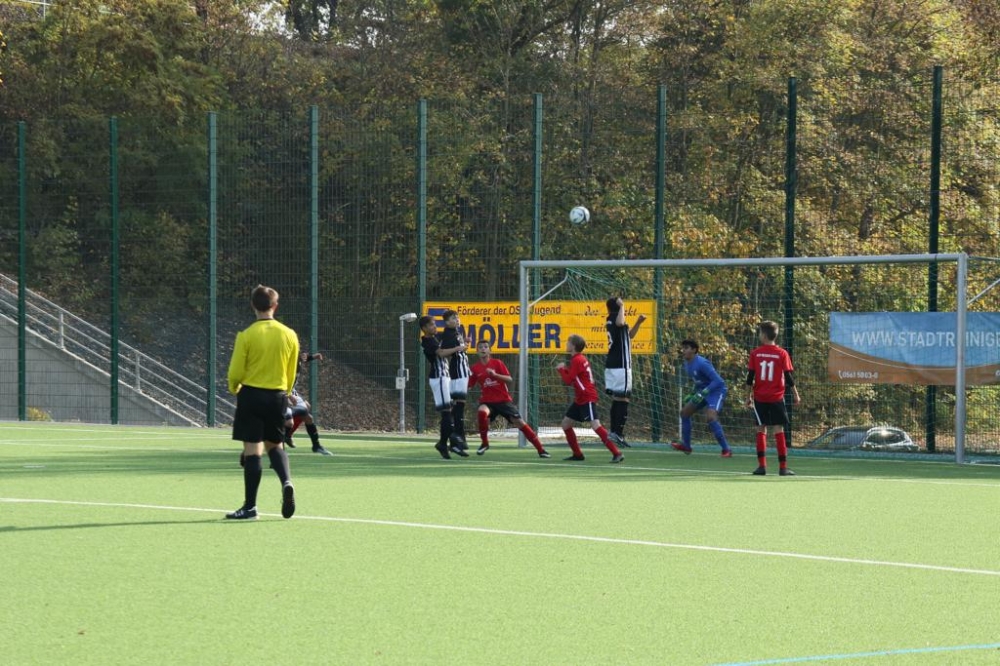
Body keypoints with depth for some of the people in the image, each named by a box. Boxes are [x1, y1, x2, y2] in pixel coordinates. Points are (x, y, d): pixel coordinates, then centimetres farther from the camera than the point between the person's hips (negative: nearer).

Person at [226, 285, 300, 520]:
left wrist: (234, 388, 13)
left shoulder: (246, 336, -11)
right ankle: (286, 482, -8)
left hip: (251, 394, -4)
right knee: (274, 445, 19)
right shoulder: (289, 335, 0)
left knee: (252, 449, -2)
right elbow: (291, 374, 9)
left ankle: (250, 506, 0)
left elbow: (235, 373, -9)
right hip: (277, 395, 4)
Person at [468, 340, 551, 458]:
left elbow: (510, 380, -9)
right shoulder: (475, 368, 4)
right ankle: (484, 443, -13)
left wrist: (495, 374, -23)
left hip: (504, 400, -1)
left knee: (520, 422, -9)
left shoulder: (497, 363, -1)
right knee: (481, 412, -33)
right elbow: (467, 385, 4)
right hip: (487, 401, 1)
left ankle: (541, 449, -2)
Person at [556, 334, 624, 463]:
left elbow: (568, 381, -17)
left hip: (587, 399, -11)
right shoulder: (580, 359, 15)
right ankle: (577, 454, 20)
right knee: (566, 423, 13)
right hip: (580, 399, 11)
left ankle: (617, 453, -24)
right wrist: (565, 369, 3)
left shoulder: (577, 360, -15)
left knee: (595, 425, -20)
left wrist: (561, 369, -2)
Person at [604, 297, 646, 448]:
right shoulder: (614, 317, -10)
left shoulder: (613, 319, 18)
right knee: (623, 399, -10)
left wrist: (638, 323, 20)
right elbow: (620, 323, -37)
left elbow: (629, 335, 31)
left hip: (612, 365, 10)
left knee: (617, 399, 13)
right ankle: (618, 434, -14)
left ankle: (614, 432, 14)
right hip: (620, 366, -10)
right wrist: (621, 307, -24)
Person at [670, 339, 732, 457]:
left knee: (710, 417, -29)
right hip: (703, 392, 10)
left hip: (716, 390, -10)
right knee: (684, 412, 13)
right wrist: (692, 394, 17)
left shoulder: (702, 363, -25)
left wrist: (702, 393, -32)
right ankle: (685, 445, 27)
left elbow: (718, 381, -28)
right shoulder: (687, 364, 5)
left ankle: (726, 449, -23)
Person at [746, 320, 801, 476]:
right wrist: (795, 394, 7)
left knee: (761, 429, 7)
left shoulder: (755, 354, -1)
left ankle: (762, 465, 2)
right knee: (779, 430, 1)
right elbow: (788, 377, -3)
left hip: (759, 398, 1)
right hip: (776, 398, -1)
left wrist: (749, 395, 10)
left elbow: (750, 376, 0)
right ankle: (783, 467, -1)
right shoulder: (782, 354, -3)